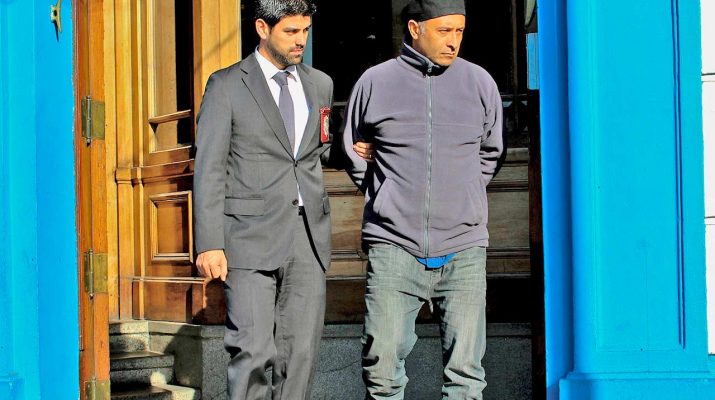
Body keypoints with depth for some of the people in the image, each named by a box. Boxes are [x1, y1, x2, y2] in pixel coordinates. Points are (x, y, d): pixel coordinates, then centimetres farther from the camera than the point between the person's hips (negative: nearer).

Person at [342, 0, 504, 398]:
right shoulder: (375, 82, 3)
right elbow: (354, 152, 16)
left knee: (465, 367, 1)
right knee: (382, 361, -2)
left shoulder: (480, 83, 6)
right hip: (394, 246, -1)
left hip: (464, 249, 1)